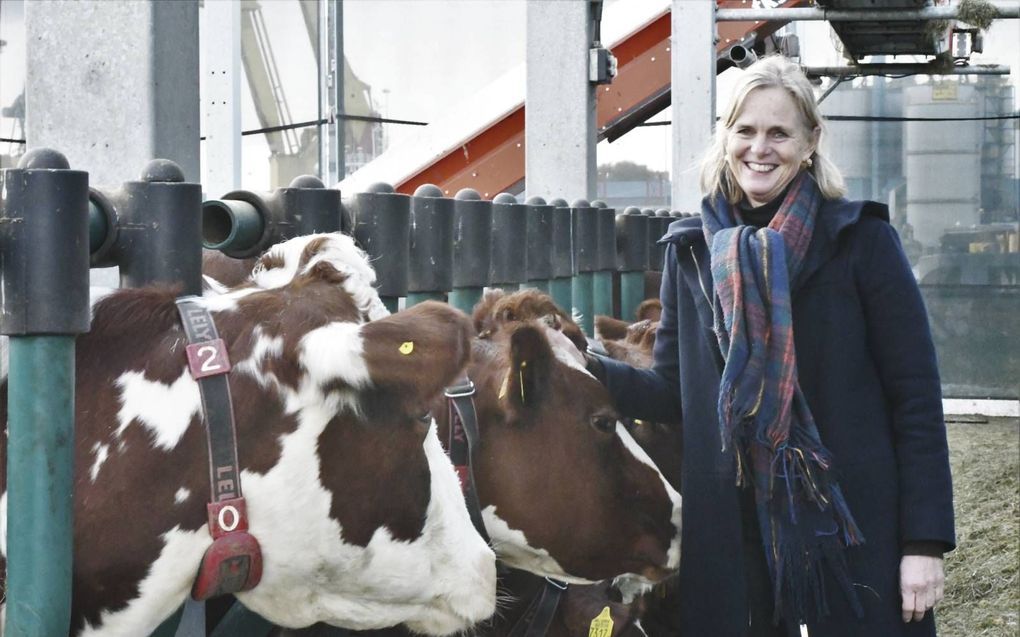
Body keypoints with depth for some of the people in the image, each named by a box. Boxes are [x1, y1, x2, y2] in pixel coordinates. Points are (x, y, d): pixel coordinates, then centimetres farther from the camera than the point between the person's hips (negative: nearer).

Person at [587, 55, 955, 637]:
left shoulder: (861, 239, -3)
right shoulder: (694, 250, 8)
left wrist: (926, 541, -10)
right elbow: (672, 393, 13)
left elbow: (916, 397, -5)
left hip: (854, 530, -3)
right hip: (731, 539, 3)